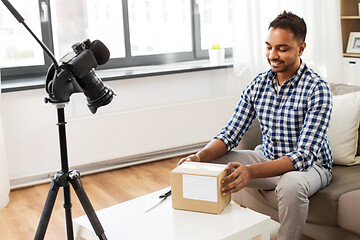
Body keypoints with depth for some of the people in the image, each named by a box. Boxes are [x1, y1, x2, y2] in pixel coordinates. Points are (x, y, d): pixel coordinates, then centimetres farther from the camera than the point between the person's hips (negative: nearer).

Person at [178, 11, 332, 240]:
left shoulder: (317, 89, -20)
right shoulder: (258, 84, -3)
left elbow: (304, 155, -28)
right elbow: (231, 133, -4)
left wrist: (252, 171, -43)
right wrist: (201, 156, -25)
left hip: (310, 165, -5)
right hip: (268, 158, 5)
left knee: (291, 185, -39)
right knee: (209, 164, -10)